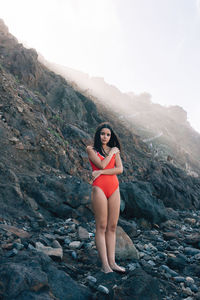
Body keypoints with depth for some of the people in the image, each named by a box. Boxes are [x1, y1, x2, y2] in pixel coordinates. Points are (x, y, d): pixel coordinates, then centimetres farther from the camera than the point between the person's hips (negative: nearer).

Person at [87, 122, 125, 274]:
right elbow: (102, 164, -11)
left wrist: (101, 172, -9)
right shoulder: (91, 149, 5)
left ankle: (112, 262, 9)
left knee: (112, 227, 4)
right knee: (101, 227, -4)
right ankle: (105, 264, -1)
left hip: (114, 189, 5)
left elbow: (120, 169, 0)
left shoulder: (115, 150, 15)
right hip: (99, 188, -4)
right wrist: (112, 152, 1)